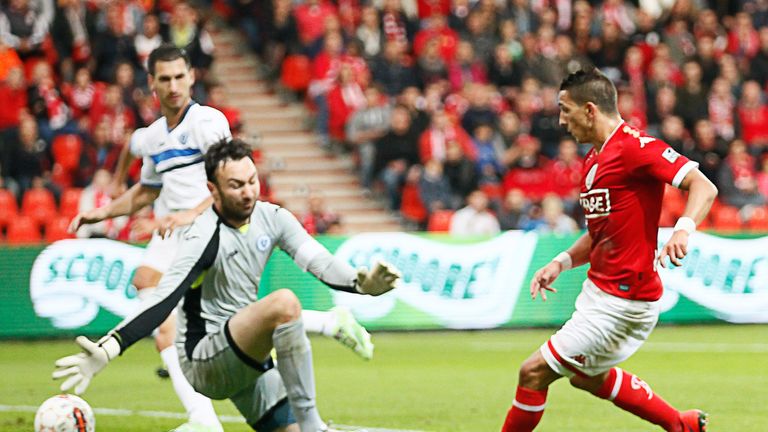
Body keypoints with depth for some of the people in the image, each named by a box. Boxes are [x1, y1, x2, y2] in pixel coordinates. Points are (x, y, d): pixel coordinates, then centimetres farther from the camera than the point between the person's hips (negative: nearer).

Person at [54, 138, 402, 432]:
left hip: (246, 357, 8)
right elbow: (162, 301, -30)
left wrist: (362, 284, -32)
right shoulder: (204, 239, -21)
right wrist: (108, 348, -44)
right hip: (203, 360, -8)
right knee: (284, 303, -32)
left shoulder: (272, 218, -1)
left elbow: (318, 261, -11)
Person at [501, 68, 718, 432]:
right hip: (599, 288, 11)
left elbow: (703, 187, -24)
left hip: (622, 300, -11)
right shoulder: (593, 160, 12)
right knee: (587, 377, 28)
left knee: (534, 372, -7)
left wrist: (684, 229, -42)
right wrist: (563, 262, 6)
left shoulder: (634, 147, -18)